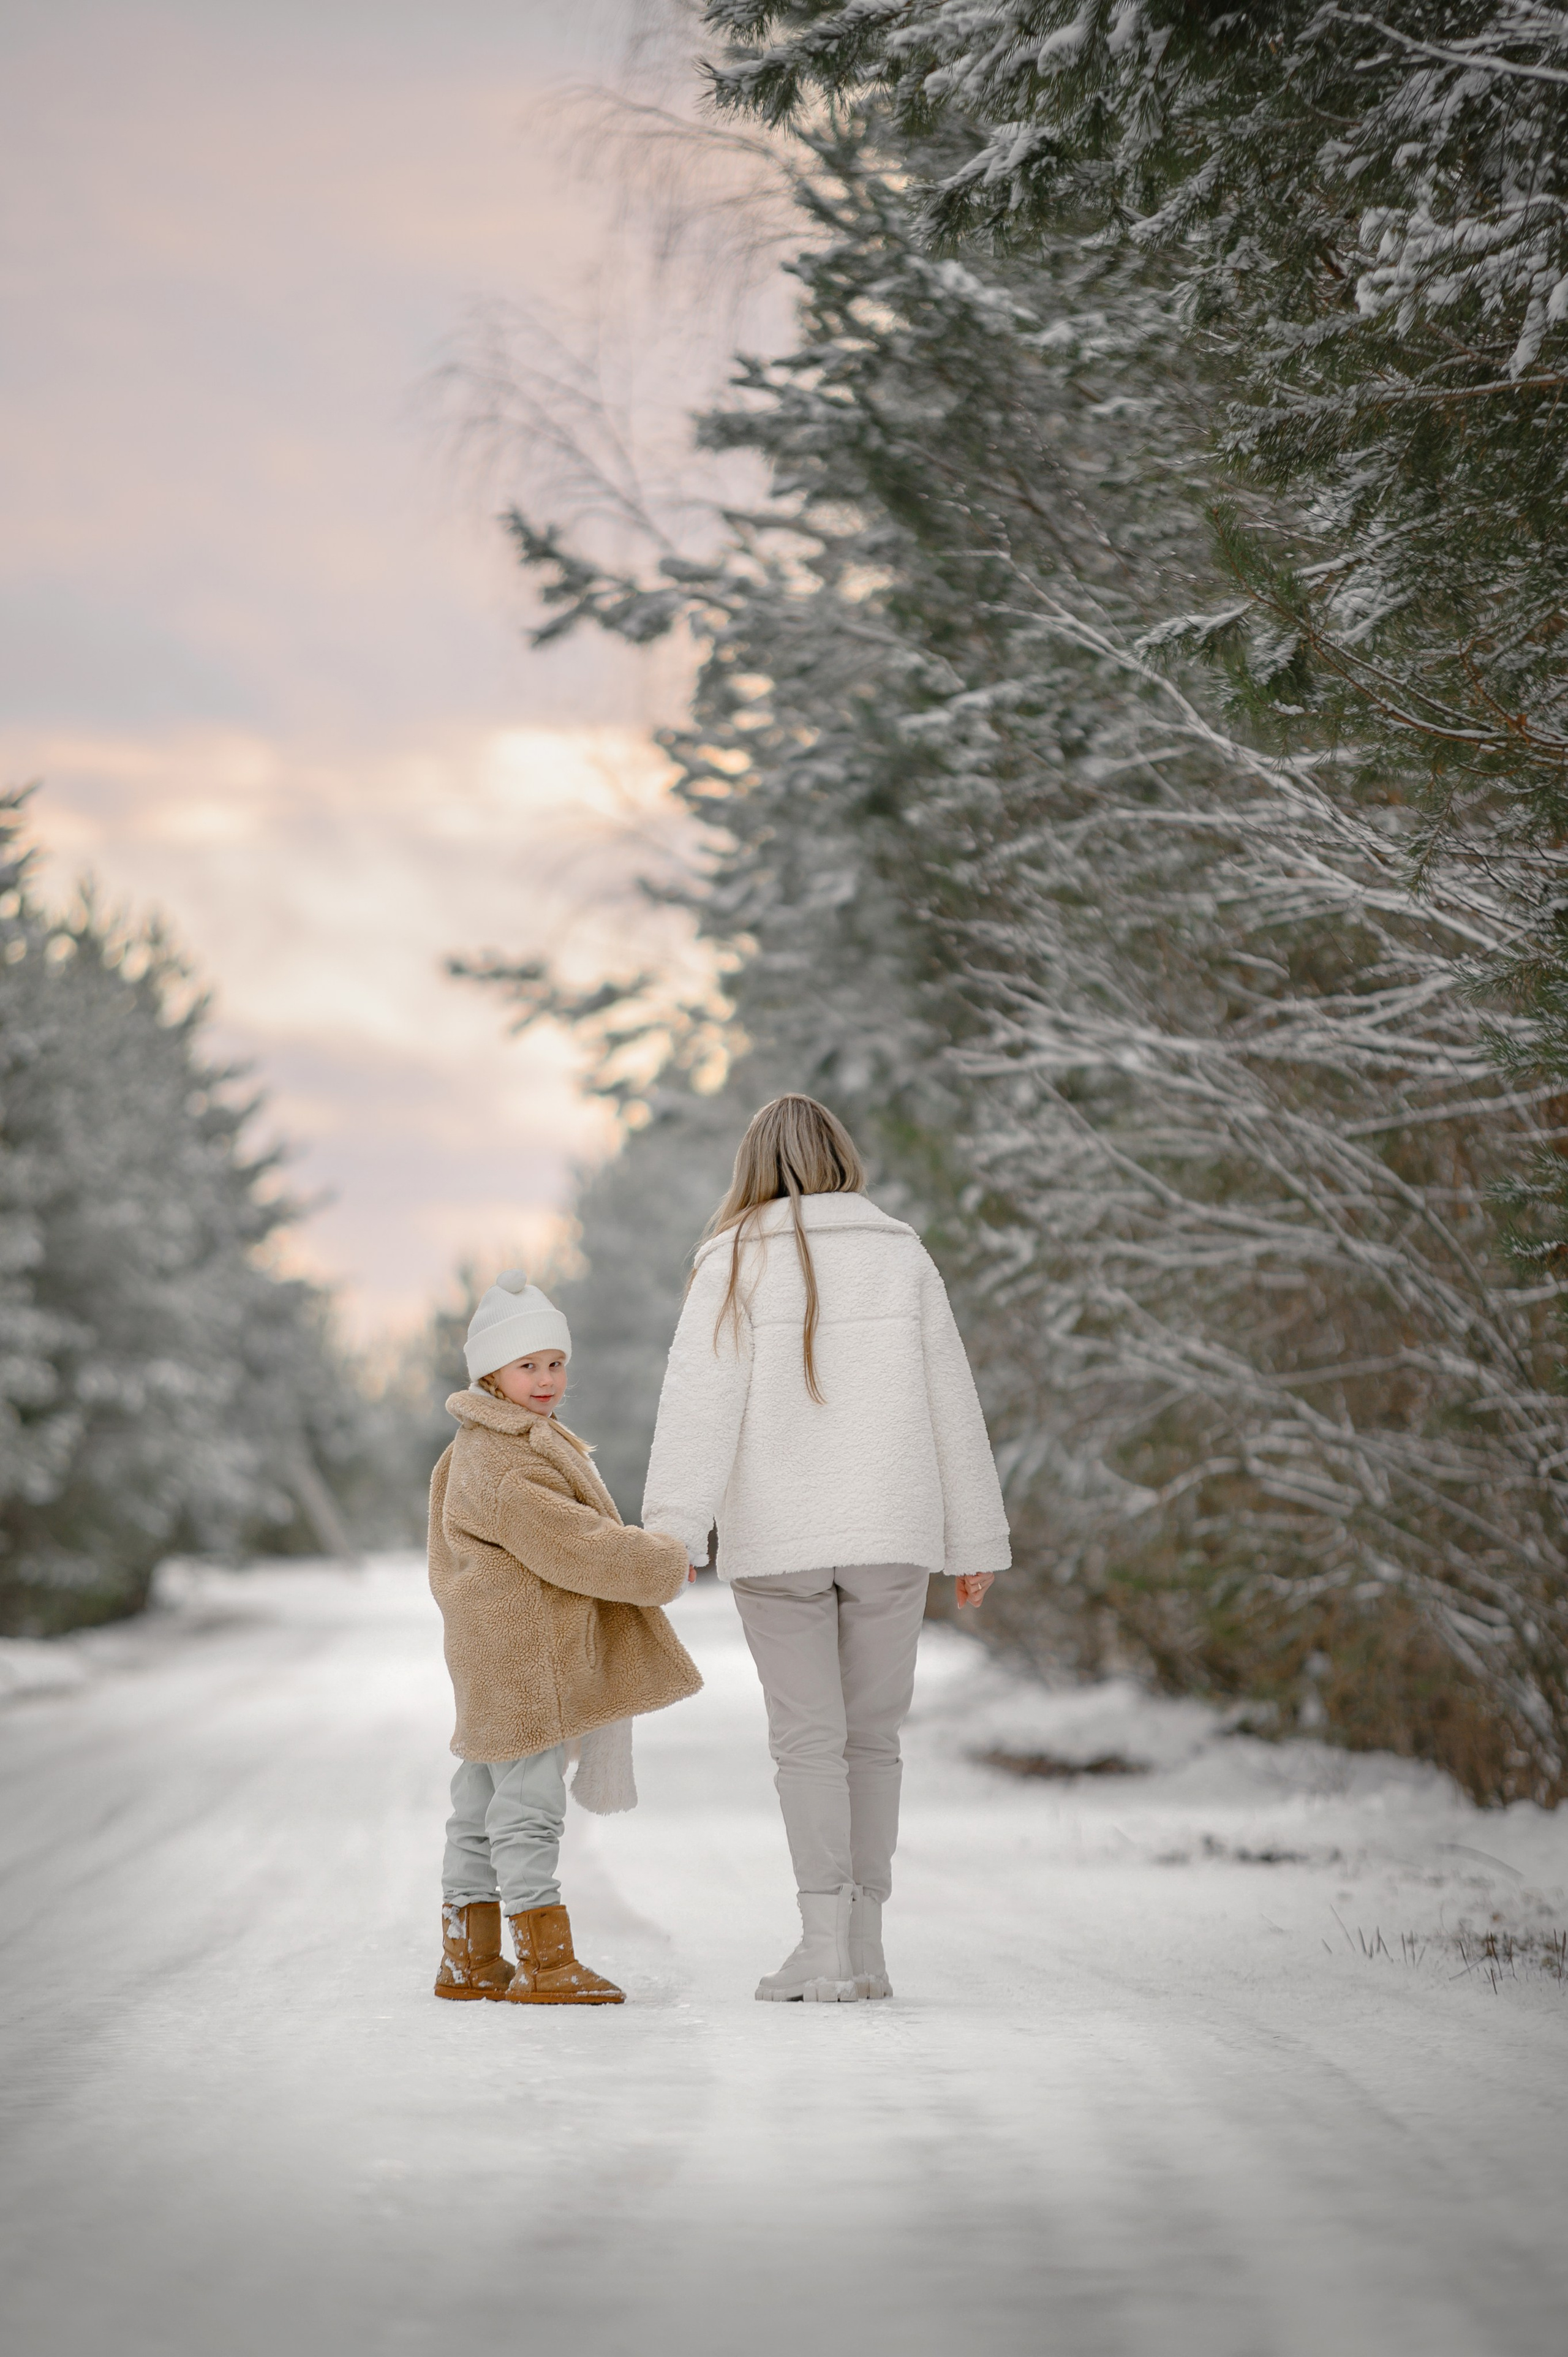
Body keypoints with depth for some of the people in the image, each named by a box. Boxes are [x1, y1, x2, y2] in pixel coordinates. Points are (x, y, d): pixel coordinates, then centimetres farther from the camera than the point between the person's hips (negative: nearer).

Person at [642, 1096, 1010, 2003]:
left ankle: (825, 1945, -5)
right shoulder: (902, 1256, 4)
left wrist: (672, 1535, -12)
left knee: (809, 1739, 2)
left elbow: (702, 1404, -10)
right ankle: (866, 1947, 10)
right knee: (873, 1734, 10)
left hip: (778, 1544, -2)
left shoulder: (737, 1263, -1)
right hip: (890, 1535, 2)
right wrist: (976, 1541, 12)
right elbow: (952, 1404, 6)